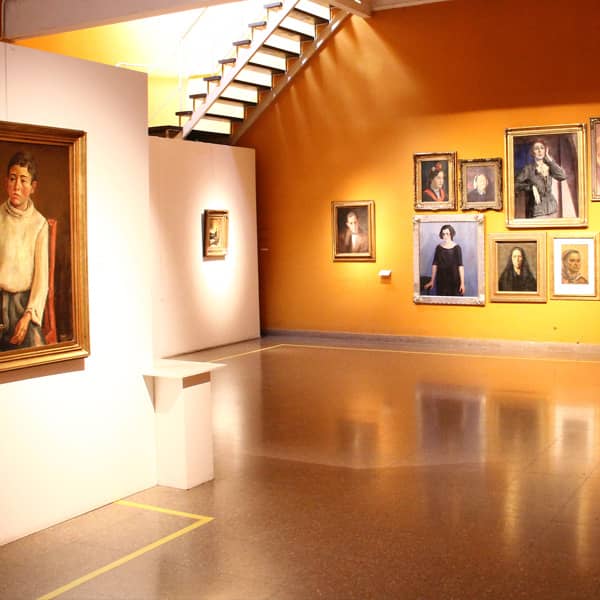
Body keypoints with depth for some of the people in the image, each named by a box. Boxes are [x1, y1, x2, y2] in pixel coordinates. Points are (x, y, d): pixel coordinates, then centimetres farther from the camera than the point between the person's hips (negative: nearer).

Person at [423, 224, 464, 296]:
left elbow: (460, 266, -7)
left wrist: (462, 283, -12)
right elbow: (434, 264, 5)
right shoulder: (438, 247, 4)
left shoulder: (456, 248, -4)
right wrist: (432, 281, 2)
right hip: (441, 280, 2)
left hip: (454, 280, -2)